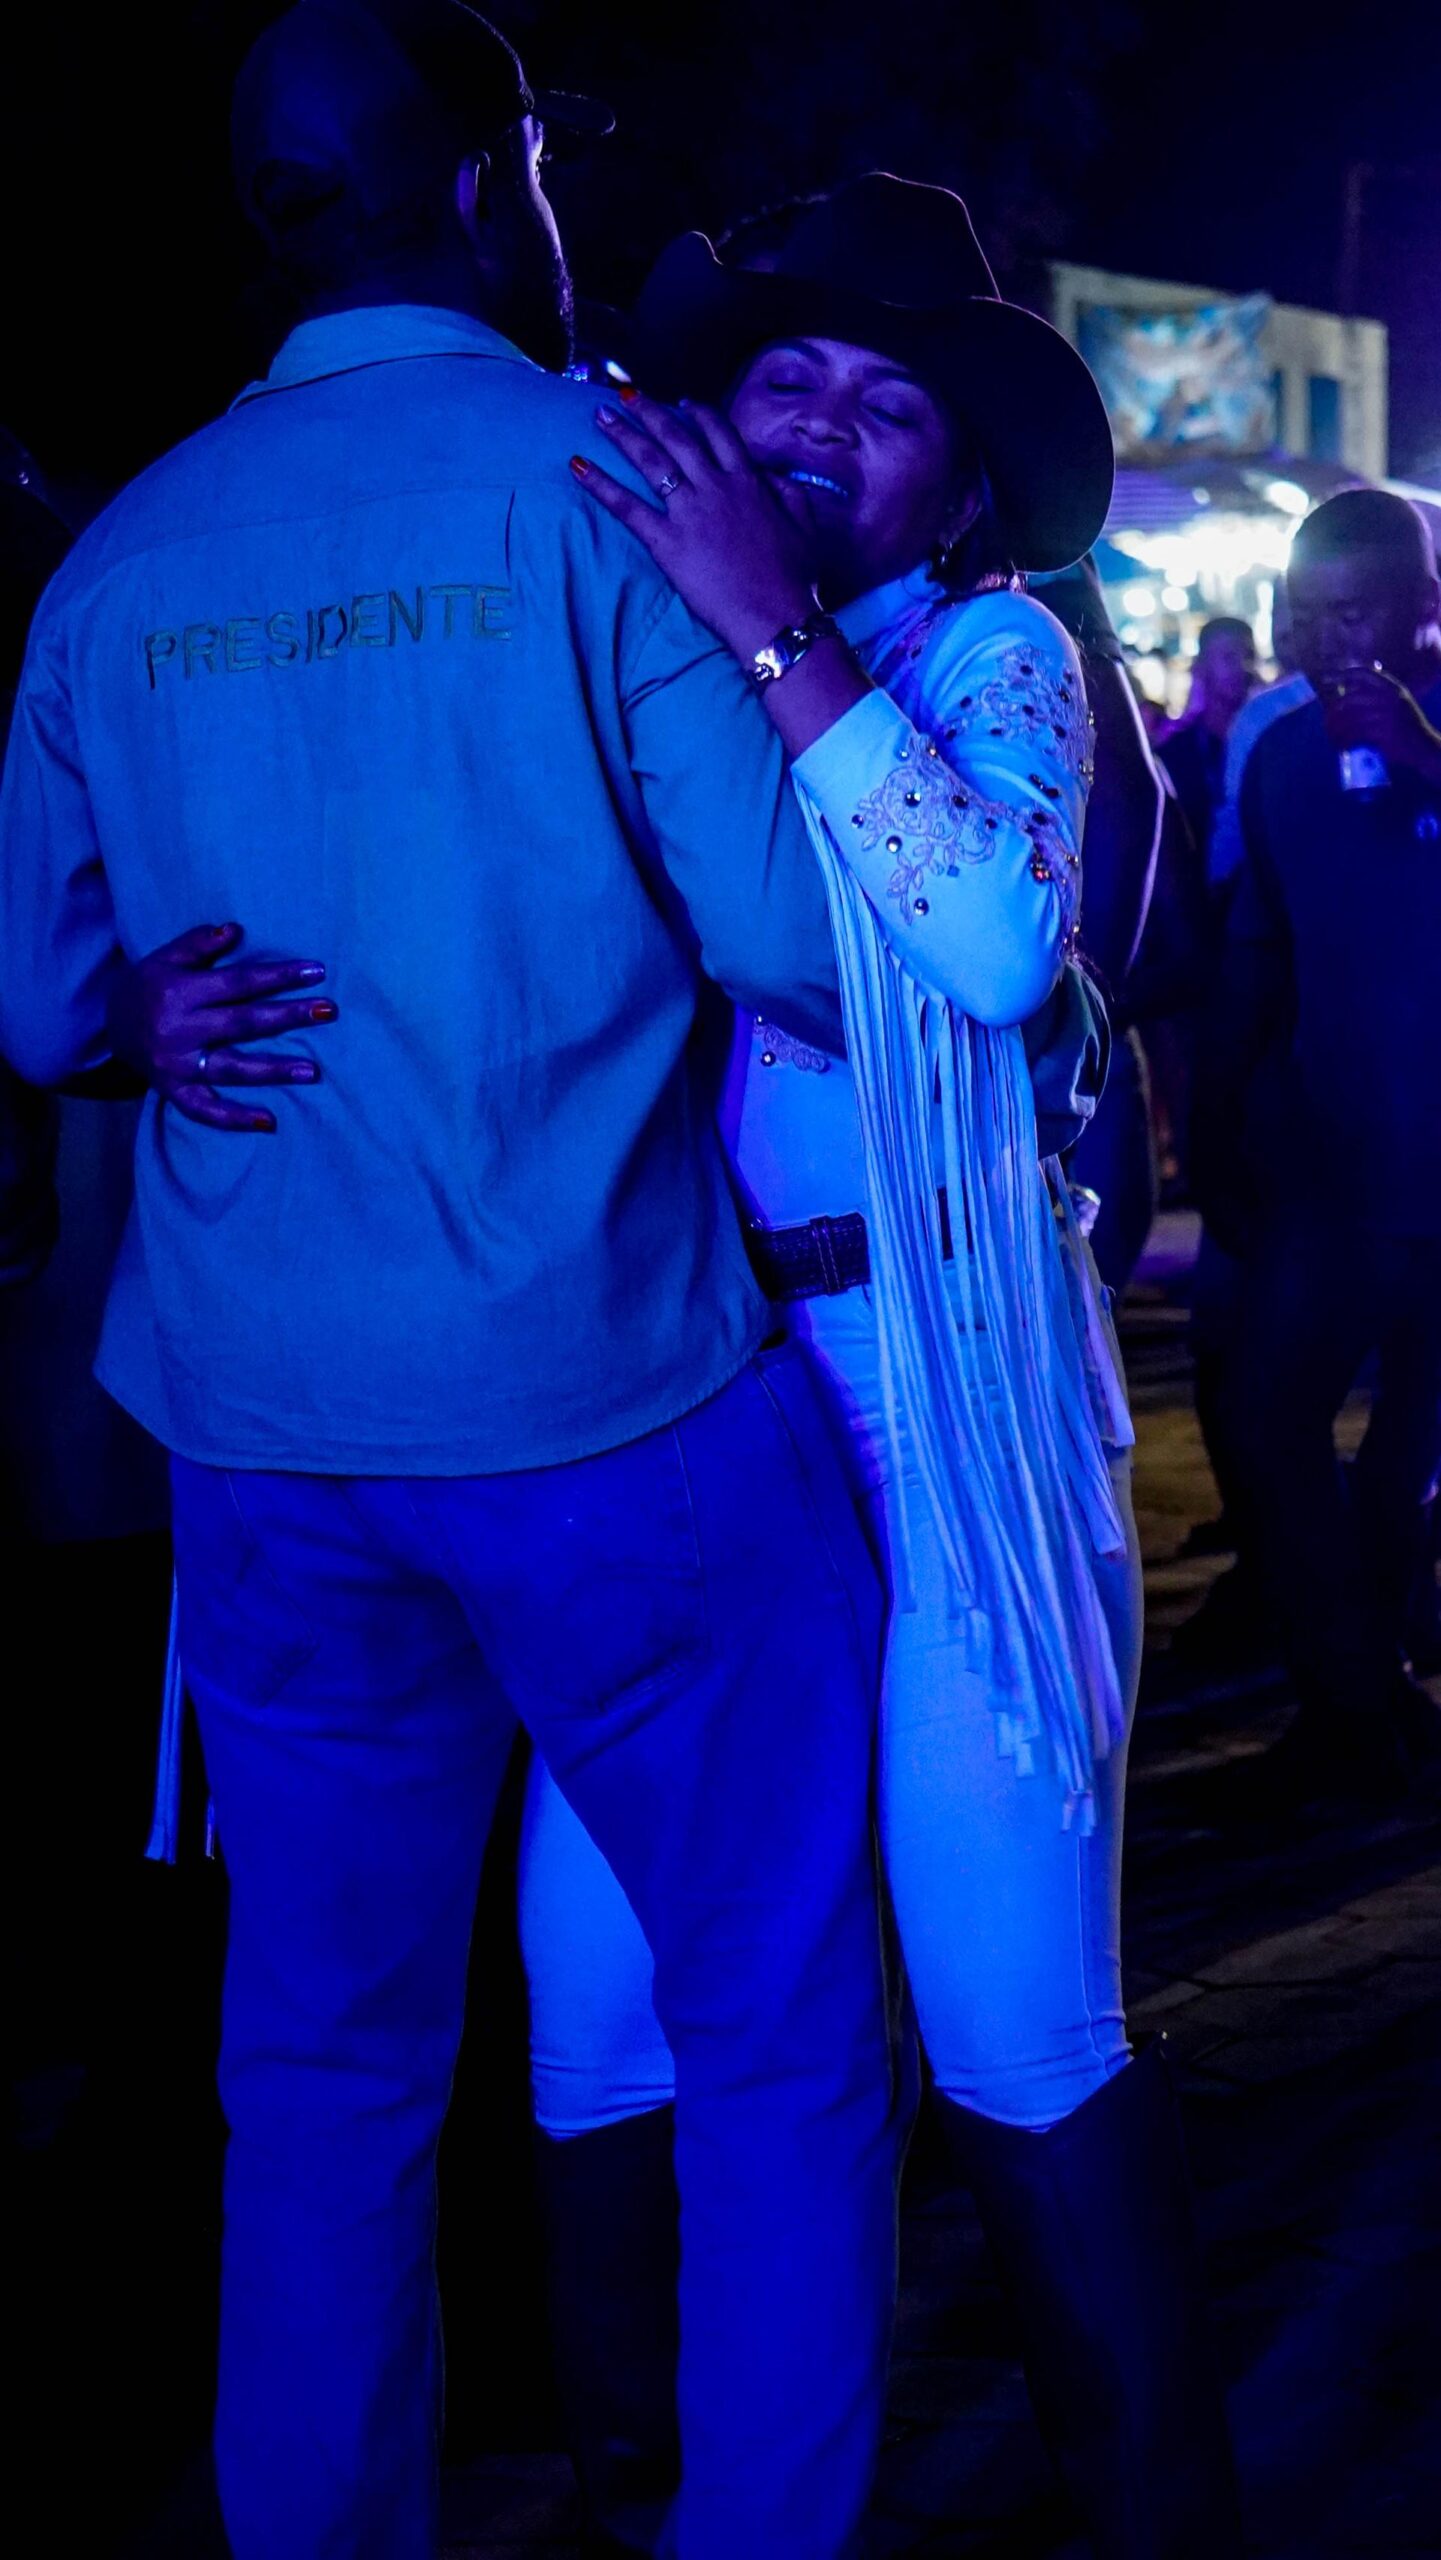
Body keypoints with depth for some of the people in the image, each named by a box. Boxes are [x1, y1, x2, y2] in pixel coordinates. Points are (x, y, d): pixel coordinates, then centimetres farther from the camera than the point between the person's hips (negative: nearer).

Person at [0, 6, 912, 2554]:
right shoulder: (590, 482, -7)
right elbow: (798, 935, -12)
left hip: (270, 1434, 5)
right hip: (615, 1405, -4)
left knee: (326, 2076, 16)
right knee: (782, 2041, 10)